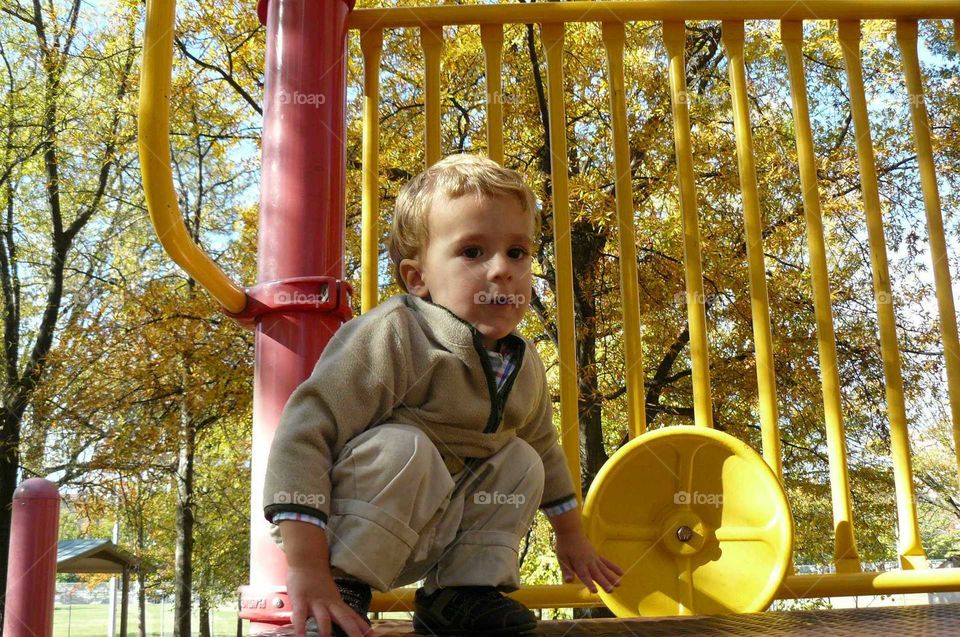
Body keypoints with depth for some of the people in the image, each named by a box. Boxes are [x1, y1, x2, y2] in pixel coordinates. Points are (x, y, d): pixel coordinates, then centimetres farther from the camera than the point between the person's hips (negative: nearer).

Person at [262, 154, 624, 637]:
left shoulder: (525, 367, -1)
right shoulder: (391, 338, -28)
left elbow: (546, 448, 18)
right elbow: (304, 433, -32)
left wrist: (571, 537, 26)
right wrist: (306, 569, -36)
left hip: (427, 534, 8)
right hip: (349, 523, -7)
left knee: (522, 461, 2)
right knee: (404, 447, -32)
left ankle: (464, 589, 2)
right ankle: (346, 584, -17)